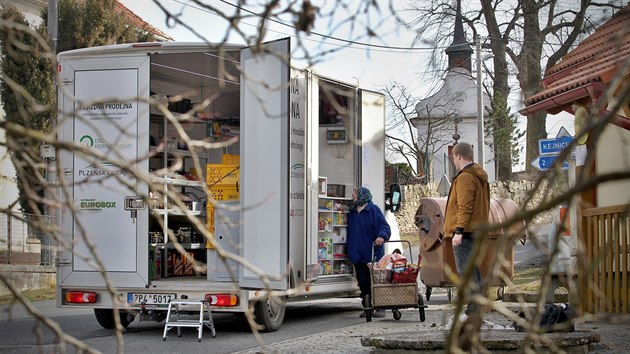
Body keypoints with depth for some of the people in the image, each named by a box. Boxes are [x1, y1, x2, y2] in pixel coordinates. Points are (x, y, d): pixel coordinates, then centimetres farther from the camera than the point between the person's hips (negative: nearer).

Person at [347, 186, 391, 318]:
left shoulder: (373, 210, -4)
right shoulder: (352, 212, 16)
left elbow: (384, 227, -11)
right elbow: (350, 232, 24)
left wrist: (381, 236, -31)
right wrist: (350, 251, 19)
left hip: (373, 256, -6)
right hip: (358, 257, 6)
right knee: (363, 282, 6)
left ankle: (380, 308, 3)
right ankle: (367, 307, 15)